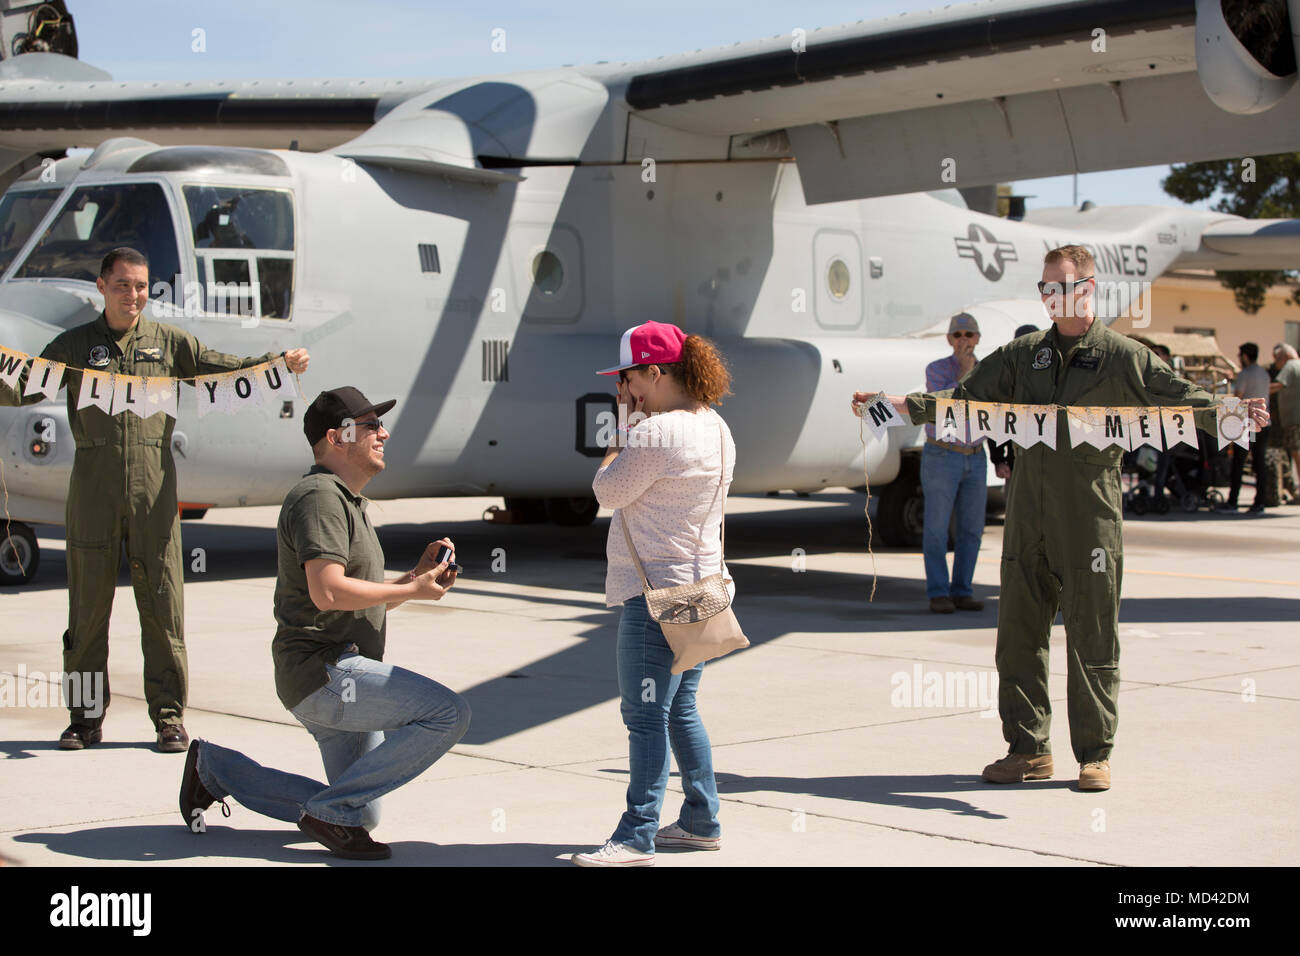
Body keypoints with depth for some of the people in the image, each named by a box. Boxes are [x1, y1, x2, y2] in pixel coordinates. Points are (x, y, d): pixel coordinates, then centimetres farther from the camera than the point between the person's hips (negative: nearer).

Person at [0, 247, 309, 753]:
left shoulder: (168, 342, 10)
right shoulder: (73, 345, 8)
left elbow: (228, 369, 7)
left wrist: (280, 363, -8)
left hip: (153, 483, 0)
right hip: (93, 484, 0)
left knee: (162, 600, 0)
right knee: (87, 602, 4)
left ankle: (169, 715, 8)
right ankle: (86, 717, 14)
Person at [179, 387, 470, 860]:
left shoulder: (348, 502, 23)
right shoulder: (320, 497, -12)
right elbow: (328, 592, -25)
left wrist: (419, 575, 8)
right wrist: (411, 590, -15)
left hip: (342, 675, 11)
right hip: (322, 673, -11)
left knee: (361, 815, 14)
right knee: (449, 713, -24)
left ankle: (215, 768, 24)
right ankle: (332, 811, -15)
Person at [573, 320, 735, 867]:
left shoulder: (657, 434, -19)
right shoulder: (715, 428, 11)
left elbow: (607, 491, -10)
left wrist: (625, 427, -1)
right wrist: (638, 421, 12)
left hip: (656, 594, -10)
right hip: (701, 588, 10)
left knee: (645, 717, -6)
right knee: (680, 710, 18)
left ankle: (637, 838, -4)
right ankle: (702, 822, 25)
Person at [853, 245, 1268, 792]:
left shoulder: (1121, 356, 0)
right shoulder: (1023, 354, 13)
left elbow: (1180, 397, -7)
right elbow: (966, 400, 15)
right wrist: (899, 406, 5)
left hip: (1090, 520, -4)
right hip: (1028, 515, 4)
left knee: (1092, 639, 1)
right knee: (1018, 633, 5)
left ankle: (1095, 753, 12)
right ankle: (1029, 748, 16)